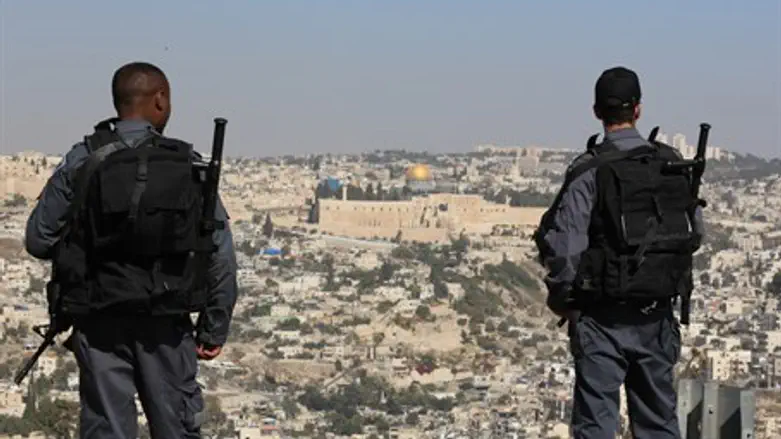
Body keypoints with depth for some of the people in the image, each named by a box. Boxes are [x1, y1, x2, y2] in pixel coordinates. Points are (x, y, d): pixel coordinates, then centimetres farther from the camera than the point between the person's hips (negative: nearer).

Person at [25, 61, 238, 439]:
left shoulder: (81, 163, -3)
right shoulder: (189, 167, -2)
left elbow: (38, 239, -1)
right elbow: (221, 256, -3)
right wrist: (214, 329, 6)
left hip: (99, 323, 0)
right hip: (166, 323, 0)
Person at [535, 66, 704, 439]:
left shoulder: (589, 171, -13)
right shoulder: (674, 167, 1)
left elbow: (564, 245, -14)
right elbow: (695, 233, 10)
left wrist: (560, 298, 2)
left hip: (603, 320, -4)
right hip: (657, 318, 4)